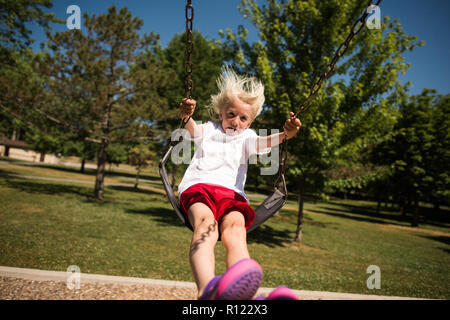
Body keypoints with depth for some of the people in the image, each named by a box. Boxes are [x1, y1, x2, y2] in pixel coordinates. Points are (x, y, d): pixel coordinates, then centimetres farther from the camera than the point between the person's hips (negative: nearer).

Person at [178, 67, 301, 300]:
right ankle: (206, 289, -60)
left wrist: (284, 135, -18)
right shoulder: (208, 130, 27)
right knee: (206, 223, -36)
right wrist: (186, 117, -22)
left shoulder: (246, 137, 28)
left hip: (231, 193, 1)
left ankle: (241, 293, -58)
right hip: (198, 185, -1)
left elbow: (262, 143, 5)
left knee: (236, 229, -33)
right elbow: (193, 130, 4)